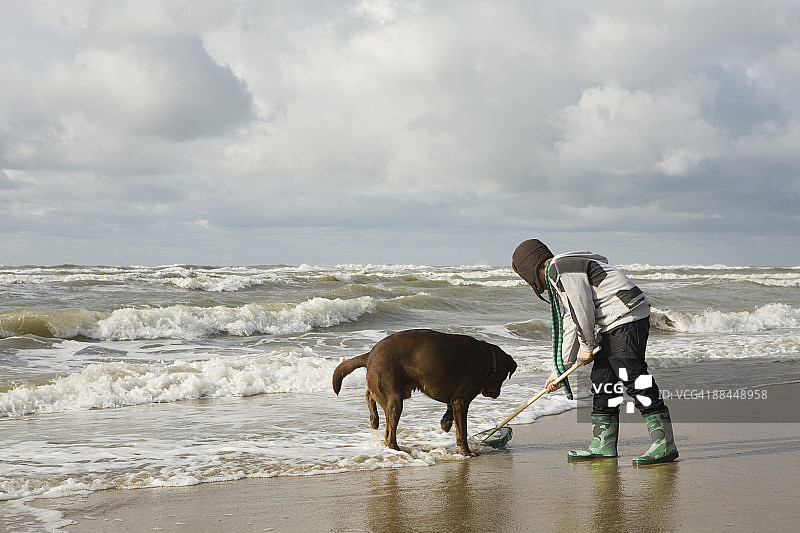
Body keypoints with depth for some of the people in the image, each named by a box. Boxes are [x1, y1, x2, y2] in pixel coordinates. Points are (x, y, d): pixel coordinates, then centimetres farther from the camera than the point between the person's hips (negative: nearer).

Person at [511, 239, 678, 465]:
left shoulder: (560, 267, -9)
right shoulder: (556, 277, 24)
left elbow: (583, 310, -15)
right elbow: (571, 325, 25)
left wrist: (587, 346, -2)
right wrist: (560, 370, 24)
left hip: (627, 318, -11)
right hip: (611, 326, 11)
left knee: (632, 377, -14)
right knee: (602, 378, 12)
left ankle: (664, 443, -14)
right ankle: (603, 444, 17)